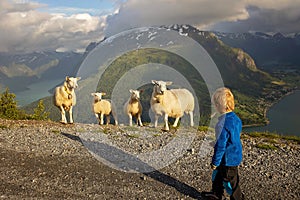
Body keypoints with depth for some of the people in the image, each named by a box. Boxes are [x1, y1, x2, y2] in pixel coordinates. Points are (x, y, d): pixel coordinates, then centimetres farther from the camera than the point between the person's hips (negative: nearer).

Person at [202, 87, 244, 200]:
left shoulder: (223, 124, -31)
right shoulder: (235, 118, -3)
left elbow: (220, 145, -26)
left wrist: (215, 161, -13)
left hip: (228, 158, -10)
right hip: (235, 154, 10)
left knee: (230, 181, 11)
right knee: (217, 175, 27)